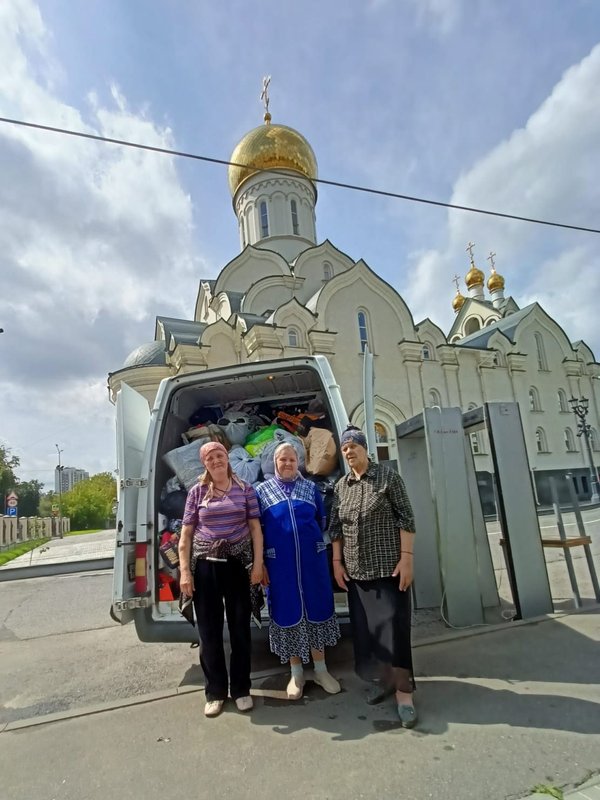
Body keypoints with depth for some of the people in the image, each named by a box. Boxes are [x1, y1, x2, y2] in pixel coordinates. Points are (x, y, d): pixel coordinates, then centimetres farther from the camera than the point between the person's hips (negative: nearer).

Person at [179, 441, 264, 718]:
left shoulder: (244, 488, 1)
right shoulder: (197, 491, 1)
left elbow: (255, 528, 3)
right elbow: (186, 534, 2)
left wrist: (258, 563, -3)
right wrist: (185, 571, -4)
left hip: (238, 564, 0)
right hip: (204, 565, 0)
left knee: (240, 627, 11)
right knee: (209, 630, 10)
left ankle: (241, 689, 30)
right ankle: (215, 691, 30)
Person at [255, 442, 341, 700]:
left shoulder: (310, 487, 6)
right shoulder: (262, 490, 2)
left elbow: (322, 521, 12)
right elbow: (257, 529, 2)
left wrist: (312, 542, 5)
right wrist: (260, 562, -1)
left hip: (312, 560, 2)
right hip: (280, 563, -1)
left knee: (316, 609, 10)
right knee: (288, 613, 8)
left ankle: (321, 670, 28)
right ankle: (296, 673, 25)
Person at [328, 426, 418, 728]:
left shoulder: (388, 476, -6)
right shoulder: (340, 486, 6)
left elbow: (406, 518, -8)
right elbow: (335, 528, 10)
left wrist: (407, 557, -13)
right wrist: (337, 562, 5)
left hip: (388, 566, -5)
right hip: (356, 569, 5)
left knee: (393, 625, -1)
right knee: (364, 627, 12)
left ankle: (403, 691, 13)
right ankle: (384, 679, 32)